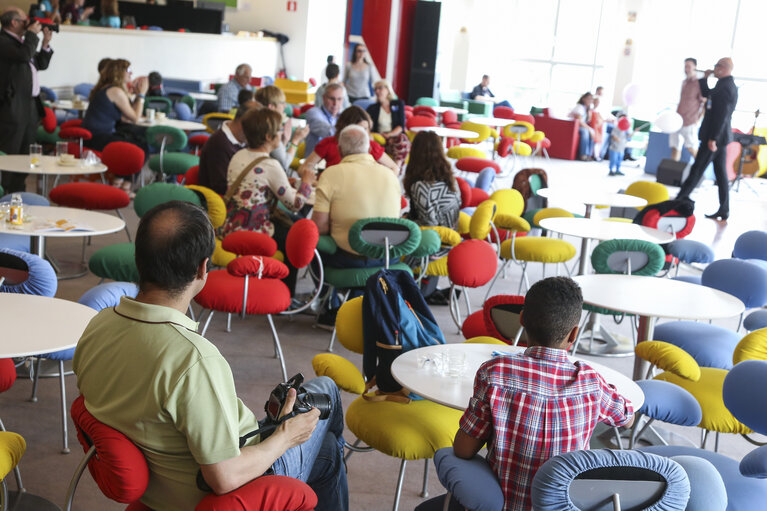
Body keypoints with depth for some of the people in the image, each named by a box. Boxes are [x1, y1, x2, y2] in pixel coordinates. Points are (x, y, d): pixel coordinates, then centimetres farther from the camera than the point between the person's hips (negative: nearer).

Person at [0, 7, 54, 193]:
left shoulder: (22, 41, 20)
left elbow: (41, 64, 25)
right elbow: (24, 54, -26)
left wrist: (45, 43, 11)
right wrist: (32, 34, -10)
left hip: (31, 106, 9)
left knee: (24, 153, 13)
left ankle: (17, 191, 20)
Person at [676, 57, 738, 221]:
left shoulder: (726, 87, -18)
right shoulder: (726, 85, 14)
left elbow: (722, 115, -23)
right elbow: (707, 95, 27)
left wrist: (713, 138, -24)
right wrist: (705, 78, 14)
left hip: (715, 136, -10)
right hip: (720, 136, 10)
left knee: (696, 170, -4)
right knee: (721, 174, 10)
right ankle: (724, 210, 14)